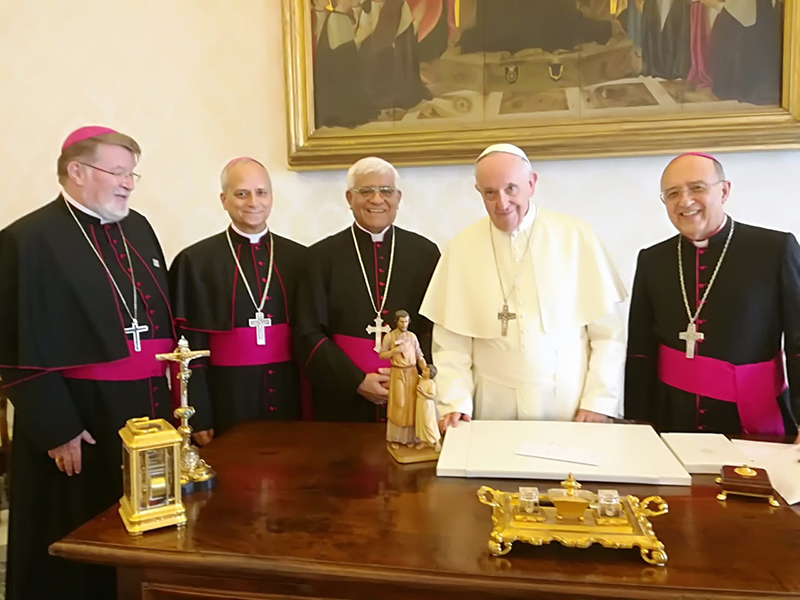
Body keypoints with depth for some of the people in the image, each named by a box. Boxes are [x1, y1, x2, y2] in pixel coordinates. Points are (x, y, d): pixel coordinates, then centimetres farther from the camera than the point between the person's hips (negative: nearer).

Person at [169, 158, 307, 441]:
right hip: (226, 400, -2)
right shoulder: (195, 260, -3)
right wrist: (198, 417, -6)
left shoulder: (299, 257, 4)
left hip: (289, 396, 3)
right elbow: (189, 343, -3)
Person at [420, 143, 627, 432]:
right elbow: (450, 342, -2)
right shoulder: (461, 248, -1)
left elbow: (608, 333, -2)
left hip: (572, 410, 0)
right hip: (495, 411, 1)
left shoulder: (577, 237, -4)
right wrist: (455, 403, -11)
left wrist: (598, 402, -6)